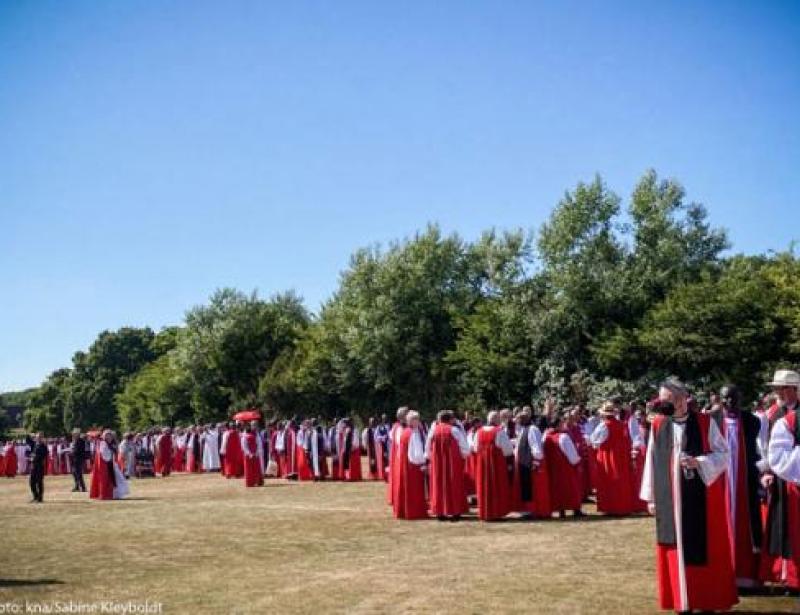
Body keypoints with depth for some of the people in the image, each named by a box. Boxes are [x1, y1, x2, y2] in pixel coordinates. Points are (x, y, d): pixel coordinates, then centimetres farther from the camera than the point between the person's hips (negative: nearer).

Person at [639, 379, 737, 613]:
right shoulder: (658, 425, 3)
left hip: (701, 496, -2)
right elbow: (651, 461, 6)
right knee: (676, 548, 6)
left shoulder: (705, 423, -4)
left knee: (705, 547, 4)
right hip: (669, 498, 2)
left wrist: (699, 462, -20)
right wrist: (651, 496, 6)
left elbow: (723, 453, -2)